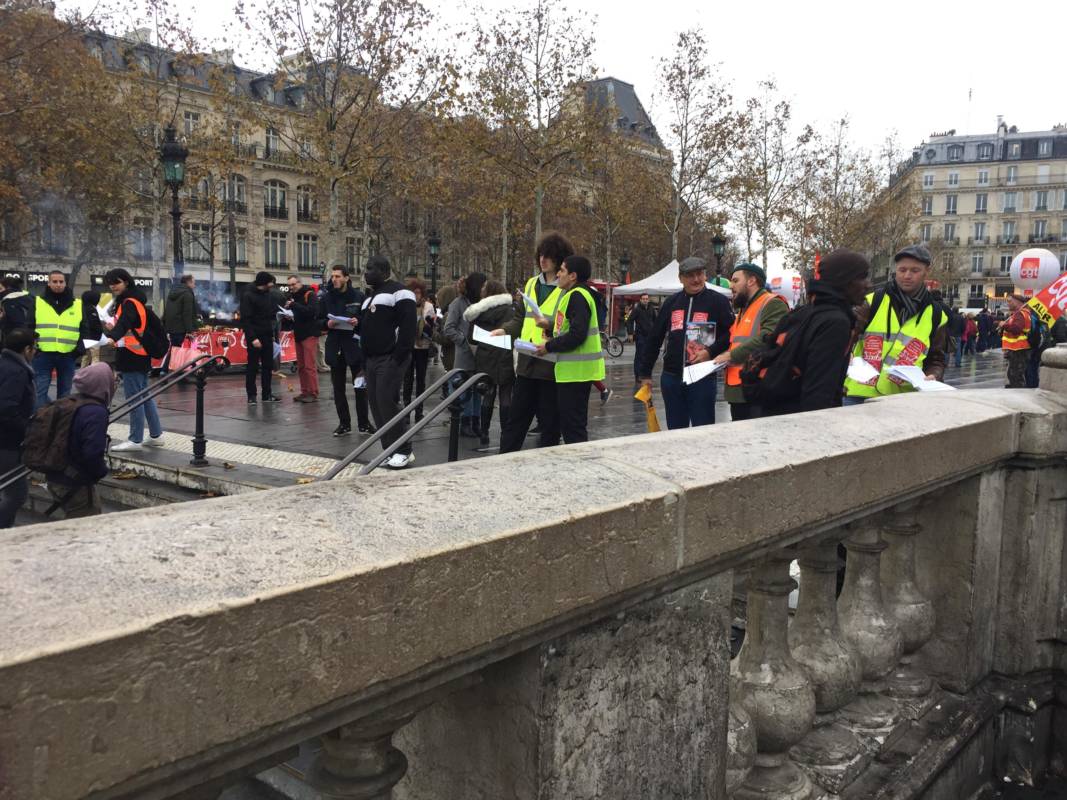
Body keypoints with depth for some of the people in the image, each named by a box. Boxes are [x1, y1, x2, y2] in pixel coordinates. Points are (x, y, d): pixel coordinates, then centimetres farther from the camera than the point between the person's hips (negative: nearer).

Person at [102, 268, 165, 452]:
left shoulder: (130, 302, -13)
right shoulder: (127, 301, 18)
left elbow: (125, 323, -33)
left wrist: (113, 337, -47)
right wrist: (114, 330, 16)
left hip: (133, 358, -10)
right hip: (139, 356, 10)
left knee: (134, 399, -7)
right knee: (145, 396, 14)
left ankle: (136, 440, -3)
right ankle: (156, 435, 21)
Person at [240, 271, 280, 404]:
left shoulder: (268, 295, 9)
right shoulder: (248, 296, -10)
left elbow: (274, 312, 21)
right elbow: (245, 319, -15)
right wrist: (253, 338, -21)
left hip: (267, 336, 7)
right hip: (254, 337, -6)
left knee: (268, 365, 8)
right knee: (252, 367, 1)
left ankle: (267, 394, 15)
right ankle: (251, 395, 6)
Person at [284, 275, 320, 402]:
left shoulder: (309, 295, -7)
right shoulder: (291, 296, 14)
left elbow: (312, 311, -22)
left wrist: (294, 305, -25)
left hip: (309, 334, -7)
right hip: (298, 334, 7)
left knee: (309, 366, -8)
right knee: (300, 366, 9)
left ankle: (313, 393, -5)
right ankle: (304, 392, 14)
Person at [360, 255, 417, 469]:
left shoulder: (398, 292, -8)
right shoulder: (371, 296, 22)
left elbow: (407, 326, -17)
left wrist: (399, 357, -21)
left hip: (391, 359, -10)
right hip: (372, 359, 10)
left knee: (386, 402, -15)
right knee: (376, 404, 6)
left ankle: (404, 451, -6)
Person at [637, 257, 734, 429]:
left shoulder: (717, 301, -2)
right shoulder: (671, 302, 10)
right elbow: (654, 339, 13)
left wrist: (711, 352, -17)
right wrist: (645, 373, 11)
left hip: (703, 377, -4)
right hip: (671, 378, 4)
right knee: (675, 429, 12)